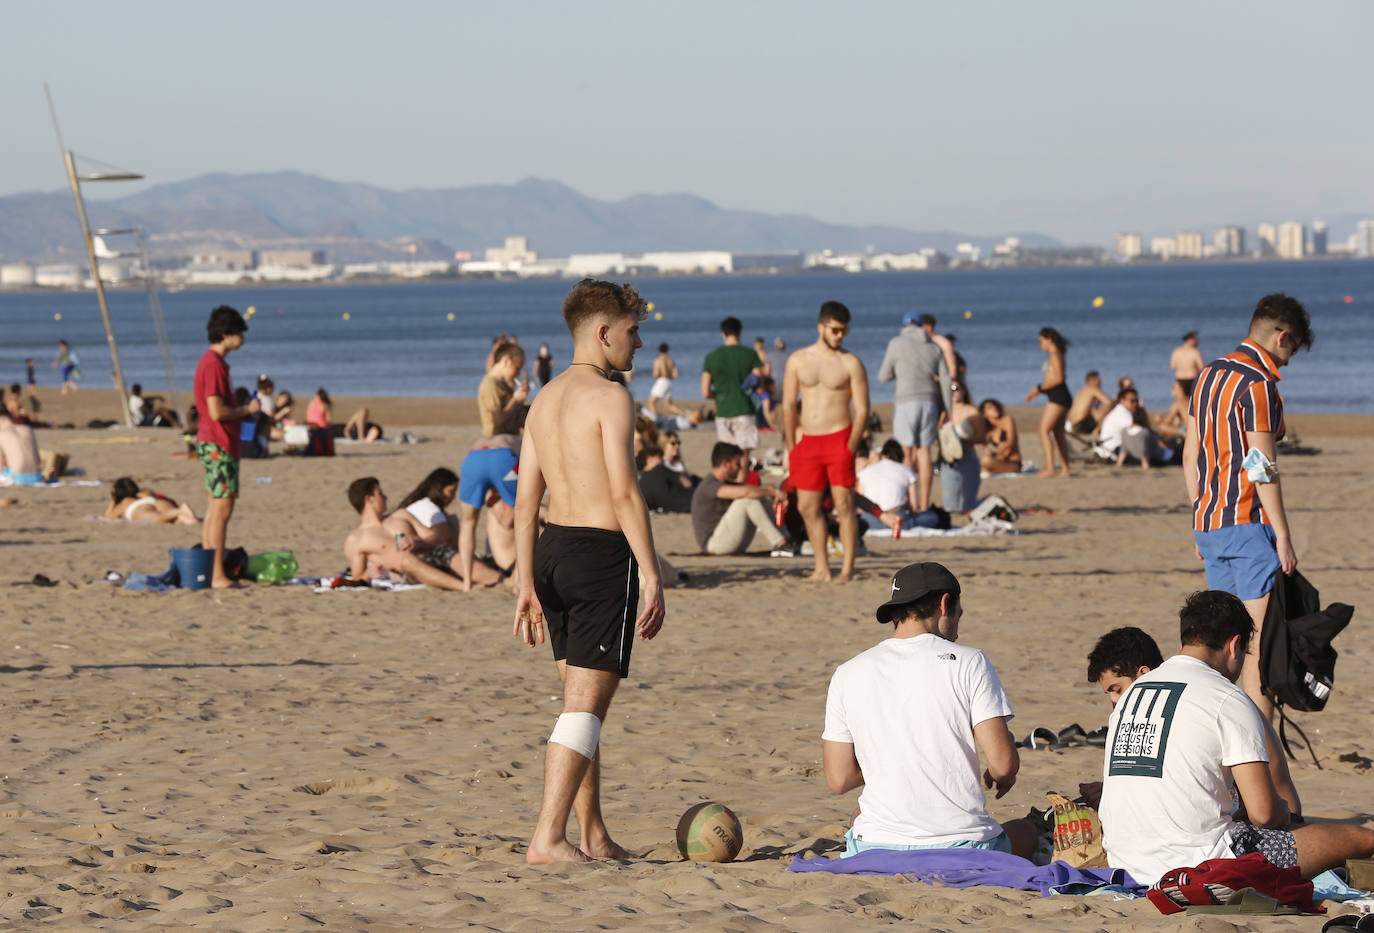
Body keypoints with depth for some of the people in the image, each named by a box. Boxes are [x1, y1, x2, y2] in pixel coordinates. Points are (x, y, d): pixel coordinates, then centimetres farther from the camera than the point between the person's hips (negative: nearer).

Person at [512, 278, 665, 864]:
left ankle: (594, 837, 20)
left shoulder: (545, 399, 13)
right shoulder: (609, 397, -11)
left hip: (553, 550, 8)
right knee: (587, 705, -7)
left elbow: (526, 499, 13)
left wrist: (526, 585, 16)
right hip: (602, 552, -8)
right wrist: (651, 575, -16)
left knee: (582, 700, 15)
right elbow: (624, 493, -18)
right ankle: (547, 838, -13)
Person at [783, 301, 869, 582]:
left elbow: (862, 410, -3)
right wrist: (790, 446, 6)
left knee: (844, 504, -7)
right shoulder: (798, 360, 8)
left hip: (839, 438, -4)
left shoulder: (850, 363, -1)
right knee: (807, 506, 4)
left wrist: (851, 447, -11)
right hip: (807, 441, 4)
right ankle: (822, 568, 14)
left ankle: (847, 569, -2)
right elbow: (788, 406, 11)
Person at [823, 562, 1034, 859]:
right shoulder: (969, 663, -4)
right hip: (962, 843, -3)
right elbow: (1004, 764, -9)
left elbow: (838, 780, 6)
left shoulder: (848, 674, 3)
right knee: (1024, 834, 32)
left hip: (878, 845, 3)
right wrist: (1001, 777, 16)